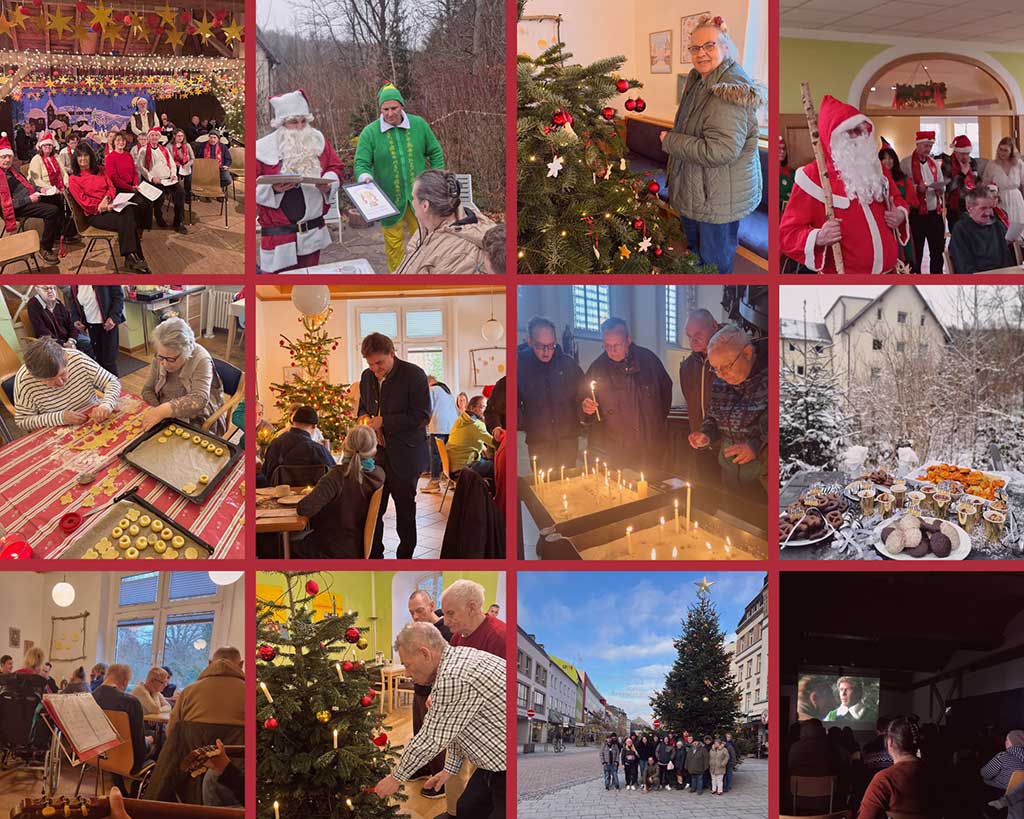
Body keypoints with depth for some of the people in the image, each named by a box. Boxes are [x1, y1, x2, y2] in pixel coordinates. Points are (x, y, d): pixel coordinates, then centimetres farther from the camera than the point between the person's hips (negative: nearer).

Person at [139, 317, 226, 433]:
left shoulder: (201, 359, -19)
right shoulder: (159, 358, -4)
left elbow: (199, 400, -30)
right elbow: (147, 390, 6)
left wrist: (163, 411, -42)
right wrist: (156, 412, -15)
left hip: (197, 423, -4)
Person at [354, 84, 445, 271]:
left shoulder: (419, 125, -1)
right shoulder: (369, 133, -7)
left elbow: (435, 153, 9)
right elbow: (361, 162, -7)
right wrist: (364, 176, -30)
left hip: (418, 197, 1)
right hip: (389, 199, -1)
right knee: (393, 242, 7)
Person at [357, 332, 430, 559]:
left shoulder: (413, 375, -12)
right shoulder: (367, 377, 8)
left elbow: (422, 416, -16)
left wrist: (384, 422, -20)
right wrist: (365, 419, -1)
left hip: (404, 456, -5)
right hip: (375, 454, 5)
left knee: (405, 510, 8)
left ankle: (405, 555, 21)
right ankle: (374, 557, 10)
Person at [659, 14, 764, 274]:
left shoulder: (730, 90, -26)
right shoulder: (700, 80, 8)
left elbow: (720, 150, -34)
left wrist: (670, 141, -23)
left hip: (719, 198, -10)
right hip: (695, 192, 10)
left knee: (714, 263, 4)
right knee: (695, 254, 27)